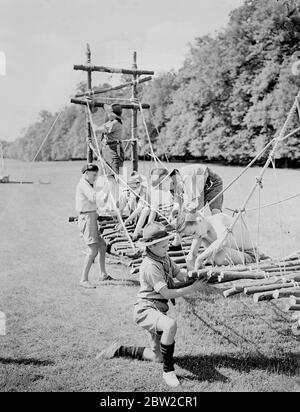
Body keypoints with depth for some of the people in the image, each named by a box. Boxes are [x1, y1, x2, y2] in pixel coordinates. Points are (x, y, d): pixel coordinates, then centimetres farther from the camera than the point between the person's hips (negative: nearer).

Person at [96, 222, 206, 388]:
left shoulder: (165, 258, 7)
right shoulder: (150, 266, -21)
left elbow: (180, 275, 7)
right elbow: (166, 293, -22)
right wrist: (191, 289, -21)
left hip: (159, 311, 9)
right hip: (146, 310, -9)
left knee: (157, 357, 15)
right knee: (171, 325, -41)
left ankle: (120, 350, 32)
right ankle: (168, 371, -24)